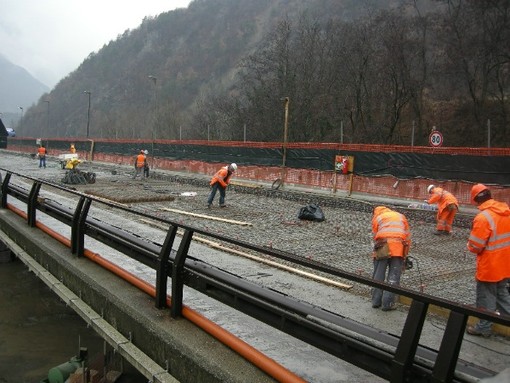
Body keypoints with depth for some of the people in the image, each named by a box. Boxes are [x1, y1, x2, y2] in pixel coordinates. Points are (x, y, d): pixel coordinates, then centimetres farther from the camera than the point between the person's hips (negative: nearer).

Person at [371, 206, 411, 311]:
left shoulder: (377, 218, 23)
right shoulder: (401, 216, 29)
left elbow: (376, 237, 12)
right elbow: (408, 236, 22)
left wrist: (379, 252, 18)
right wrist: (405, 255, 26)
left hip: (383, 246, 0)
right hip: (399, 246, 1)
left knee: (378, 274, 11)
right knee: (393, 276, 3)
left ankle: (376, 301, 14)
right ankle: (387, 303, -1)